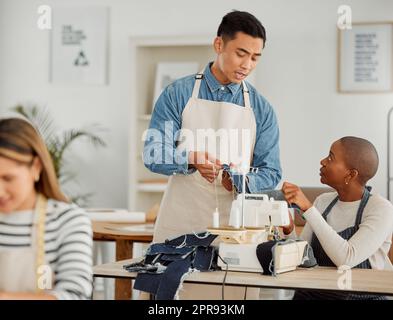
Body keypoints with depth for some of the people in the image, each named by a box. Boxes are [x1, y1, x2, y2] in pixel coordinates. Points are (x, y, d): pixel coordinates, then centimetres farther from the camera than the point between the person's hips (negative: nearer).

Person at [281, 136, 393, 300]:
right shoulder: (323, 202, 5)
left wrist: (307, 208, -25)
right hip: (314, 293, 3)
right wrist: (289, 230, -14)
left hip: (363, 295, -3)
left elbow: (346, 259, -25)